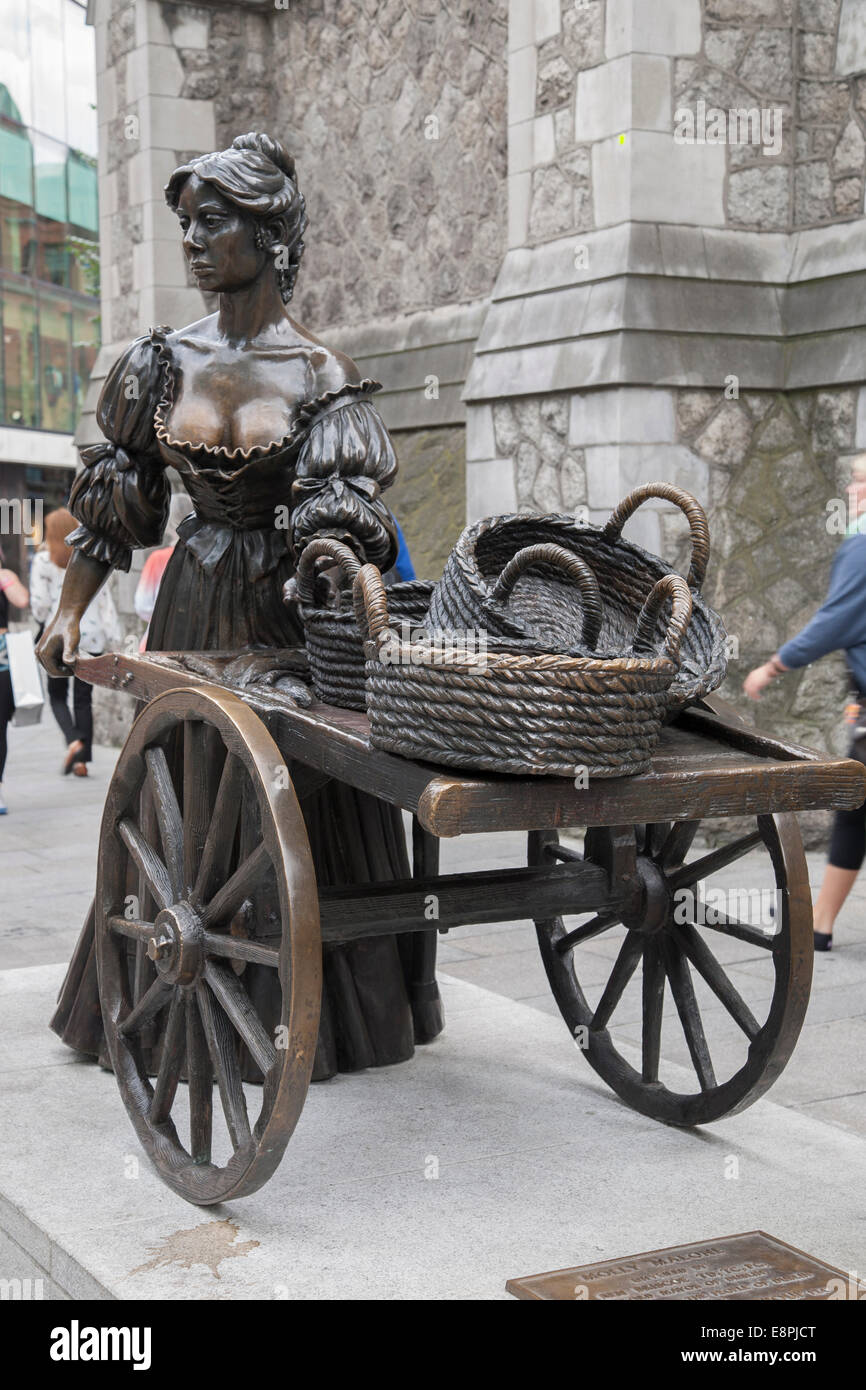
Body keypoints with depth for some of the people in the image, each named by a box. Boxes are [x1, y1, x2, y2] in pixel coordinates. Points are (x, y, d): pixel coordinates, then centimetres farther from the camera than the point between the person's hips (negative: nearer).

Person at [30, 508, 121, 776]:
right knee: (84, 698, 8)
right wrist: (112, 634, 2)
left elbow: (40, 603, -6)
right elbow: (103, 597, 1)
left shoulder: (43, 560, -4)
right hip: (91, 636, 2)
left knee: (57, 695, 11)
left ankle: (73, 741, -14)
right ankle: (82, 759, 4)